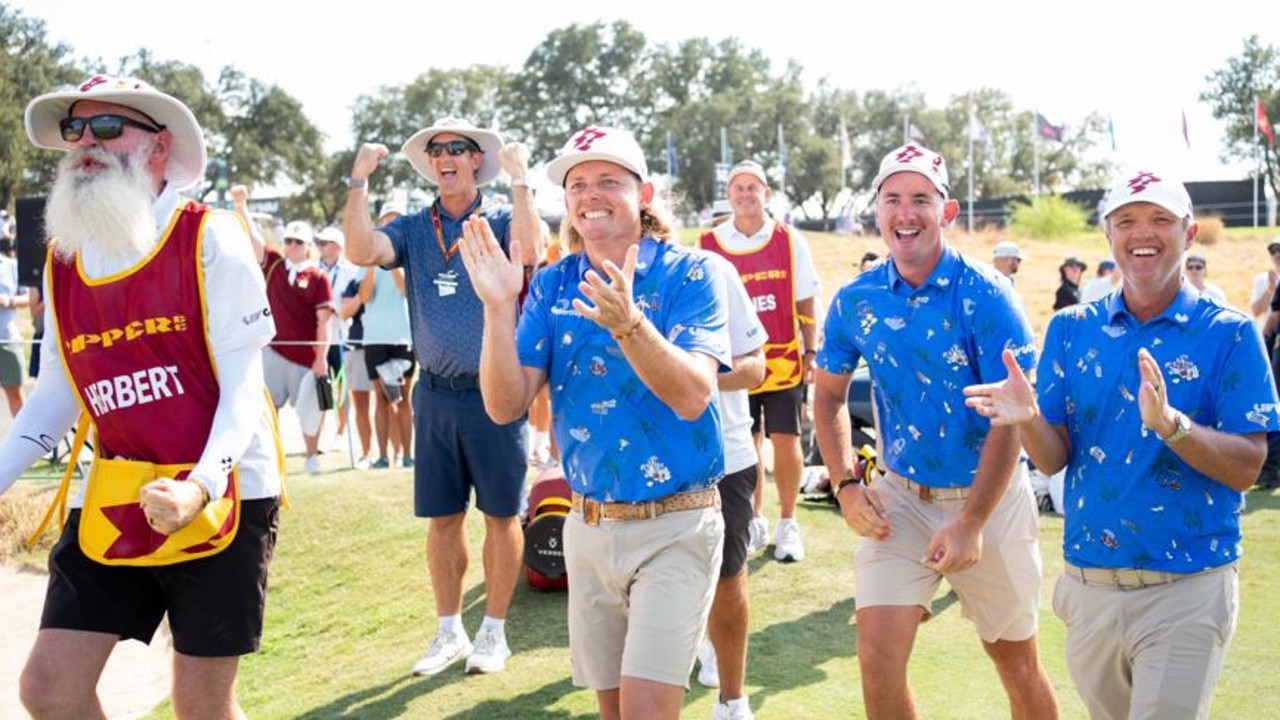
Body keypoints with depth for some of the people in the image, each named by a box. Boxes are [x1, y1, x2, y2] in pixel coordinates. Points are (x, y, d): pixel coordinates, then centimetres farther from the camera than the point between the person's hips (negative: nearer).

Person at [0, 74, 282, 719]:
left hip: (223, 497, -5)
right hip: (112, 504, 5)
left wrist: (200, 485, -26)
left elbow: (243, 382, -12)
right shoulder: (62, 261, 8)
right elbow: (56, 391, 15)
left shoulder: (209, 240, -8)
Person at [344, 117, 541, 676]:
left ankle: (494, 632, 19)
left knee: (500, 514, 5)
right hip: (435, 394, 3)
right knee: (442, 517, 11)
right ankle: (450, 631, 25)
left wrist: (519, 179, -20)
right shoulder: (412, 228, 7)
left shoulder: (500, 222, -1)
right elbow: (361, 252, -10)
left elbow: (528, 250, -23)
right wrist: (359, 180, -9)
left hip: (494, 392, -3)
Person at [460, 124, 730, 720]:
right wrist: (499, 308, -18)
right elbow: (505, 405, -4)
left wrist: (628, 323, -36)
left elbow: (692, 396, -22)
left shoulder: (688, 275, -8)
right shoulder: (552, 286, 4)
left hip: (674, 527, -4)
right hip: (588, 528, 5)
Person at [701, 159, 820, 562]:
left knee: (786, 441, 0)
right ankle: (754, 523, 23)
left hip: (784, 361, -1)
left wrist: (811, 352, 0)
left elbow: (805, 304, 5)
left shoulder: (790, 241, 1)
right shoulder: (709, 245, 1)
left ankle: (787, 525, 14)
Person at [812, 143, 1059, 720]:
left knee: (1016, 662, 11)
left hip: (988, 498, -2)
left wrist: (971, 523, -20)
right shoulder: (856, 299, -3)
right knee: (878, 653, -7)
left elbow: (1011, 418, -15)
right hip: (899, 498, 2)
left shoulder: (984, 295, -14)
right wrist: (845, 485, -3)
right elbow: (829, 395, 10)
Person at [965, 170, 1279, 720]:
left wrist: (1171, 425, -29)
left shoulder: (1227, 334, -4)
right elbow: (1054, 459, 0)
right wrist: (1029, 419, -22)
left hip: (1186, 591, -3)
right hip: (1088, 584, 4)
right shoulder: (1072, 329, 4)